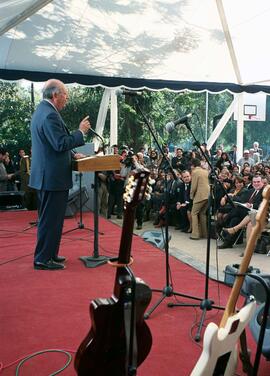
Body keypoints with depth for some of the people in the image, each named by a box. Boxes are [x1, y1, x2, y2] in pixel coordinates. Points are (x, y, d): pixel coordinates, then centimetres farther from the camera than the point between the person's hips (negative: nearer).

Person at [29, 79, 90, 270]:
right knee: (51, 219, -2)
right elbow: (61, 143, -25)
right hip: (53, 177, -11)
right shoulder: (50, 115, -19)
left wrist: (72, 154, 13)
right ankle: (43, 259, 7)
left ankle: (49, 254, 30)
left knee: (49, 217, 19)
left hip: (45, 175, 11)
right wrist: (81, 132, -13)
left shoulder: (41, 110, 14)